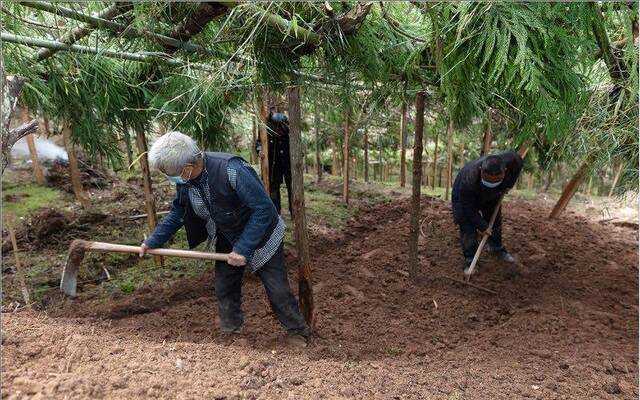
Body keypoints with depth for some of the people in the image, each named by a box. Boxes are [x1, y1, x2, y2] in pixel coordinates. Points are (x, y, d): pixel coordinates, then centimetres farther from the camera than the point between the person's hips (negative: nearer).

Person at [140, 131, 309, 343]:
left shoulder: (231, 170, -37)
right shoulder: (184, 180, -13)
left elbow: (263, 208, -33)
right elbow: (177, 213, 5)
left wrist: (243, 248, -31)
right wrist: (152, 241, 2)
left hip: (261, 238, -6)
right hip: (227, 239, 6)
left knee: (278, 291, 1)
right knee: (224, 289, 12)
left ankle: (299, 334, 22)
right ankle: (231, 332, 33)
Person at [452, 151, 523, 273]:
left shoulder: (511, 160, -37)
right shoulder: (468, 180, -47)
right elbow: (469, 208, -32)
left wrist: (509, 184, -7)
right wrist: (482, 226, -25)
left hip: (491, 196, 5)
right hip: (466, 198, -4)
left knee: (495, 221, 15)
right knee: (468, 228, -13)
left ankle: (497, 248, 40)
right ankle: (471, 261, 0)